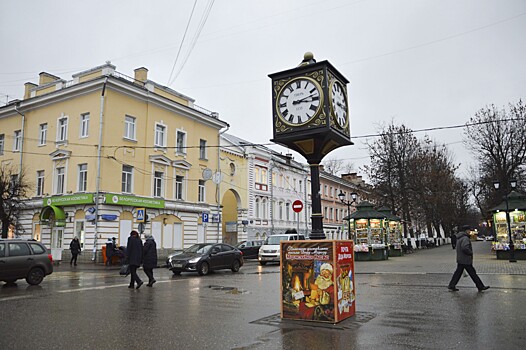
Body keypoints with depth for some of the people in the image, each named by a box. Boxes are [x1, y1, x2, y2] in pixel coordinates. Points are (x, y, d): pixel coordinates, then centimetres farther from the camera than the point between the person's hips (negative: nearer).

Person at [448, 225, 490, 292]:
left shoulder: (459, 238, 13)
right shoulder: (465, 238, -18)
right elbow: (465, 248, -31)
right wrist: (471, 253, -14)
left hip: (460, 259, 9)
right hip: (466, 260, -9)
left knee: (458, 273, 11)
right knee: (473, 273, 2)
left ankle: (451, 286, 11)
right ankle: (480, 287, 13)